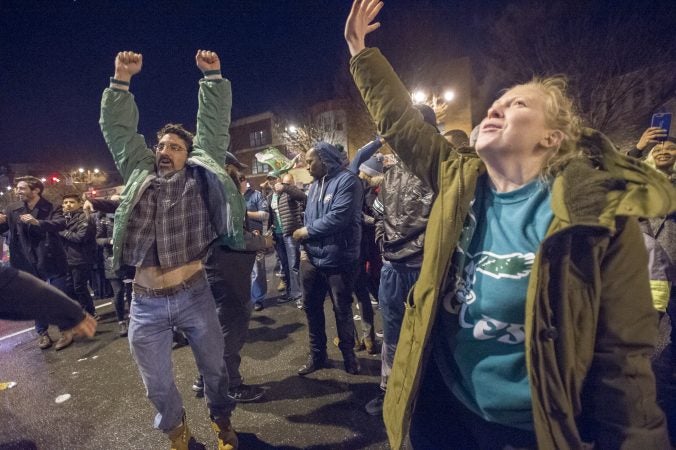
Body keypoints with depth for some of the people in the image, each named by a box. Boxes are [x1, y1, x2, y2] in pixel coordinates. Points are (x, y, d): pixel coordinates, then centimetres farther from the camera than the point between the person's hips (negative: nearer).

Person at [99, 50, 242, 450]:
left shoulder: (200, 174, 1)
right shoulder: (139, 172, 7)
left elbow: (214, 125, 1)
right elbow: (118, 129, 10)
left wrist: (213, 77, -2)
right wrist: (121, 80, 4)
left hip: (194, 294, -2)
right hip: (146, 302, 3)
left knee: (214, 365, 16)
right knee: (157, 381, 18)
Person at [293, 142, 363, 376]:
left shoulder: (347, 180, -14)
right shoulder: (314, 186, 13)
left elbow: (337, 218, -24)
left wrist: (306, 231, -12)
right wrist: (305, 245, 0)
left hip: (338, 260, -7)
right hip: (312, 258, 7)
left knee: (342, 310, 10)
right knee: (311, 307, 16)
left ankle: (348, 354, 33)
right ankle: (317, 354, 35)